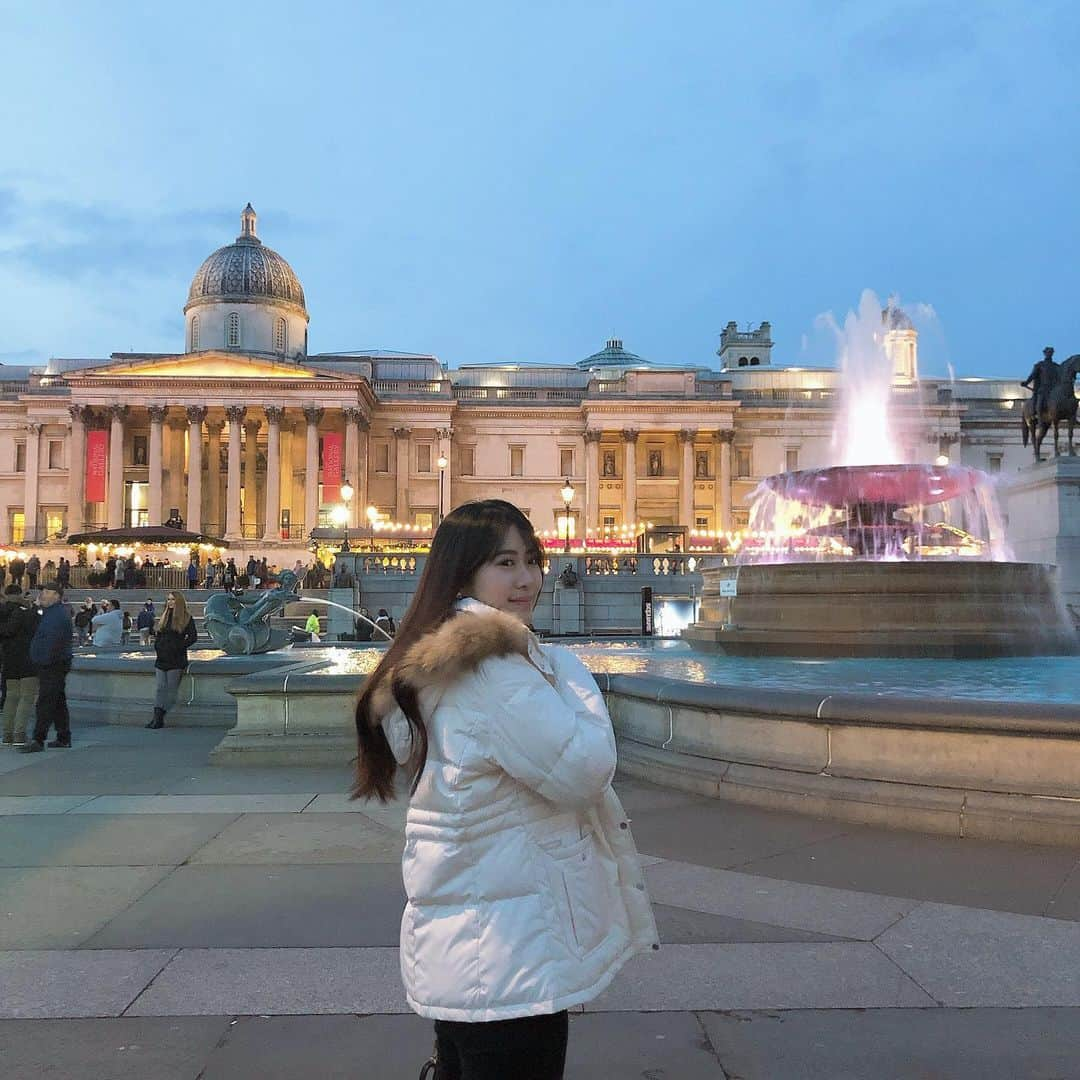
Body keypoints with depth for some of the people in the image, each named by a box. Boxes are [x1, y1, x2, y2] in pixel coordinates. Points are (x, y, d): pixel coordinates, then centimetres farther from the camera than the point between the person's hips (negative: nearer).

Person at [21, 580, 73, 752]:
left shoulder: (58, 615, -17)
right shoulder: (49, 613, 19)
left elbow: (53, 641, -23)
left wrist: (44, 661, -22)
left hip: (53, 667, -11)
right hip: (50, 666, 11)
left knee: (45, 703, -11)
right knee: (58, 703, 14)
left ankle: (38, 740, -11)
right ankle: (64, 739, 20)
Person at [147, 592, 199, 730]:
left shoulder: (186, 618, -1)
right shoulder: (164, 617, 16)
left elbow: (193, 637, -5)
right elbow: (157, 632, 27)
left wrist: (180, 647, -10)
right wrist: (157, 645, 11)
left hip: (176, 660, -5)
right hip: (161, 659, 5)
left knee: (171, 689, -3)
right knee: (159, 688, -4)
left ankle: (160, 718, -1)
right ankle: (157, 717, -8)